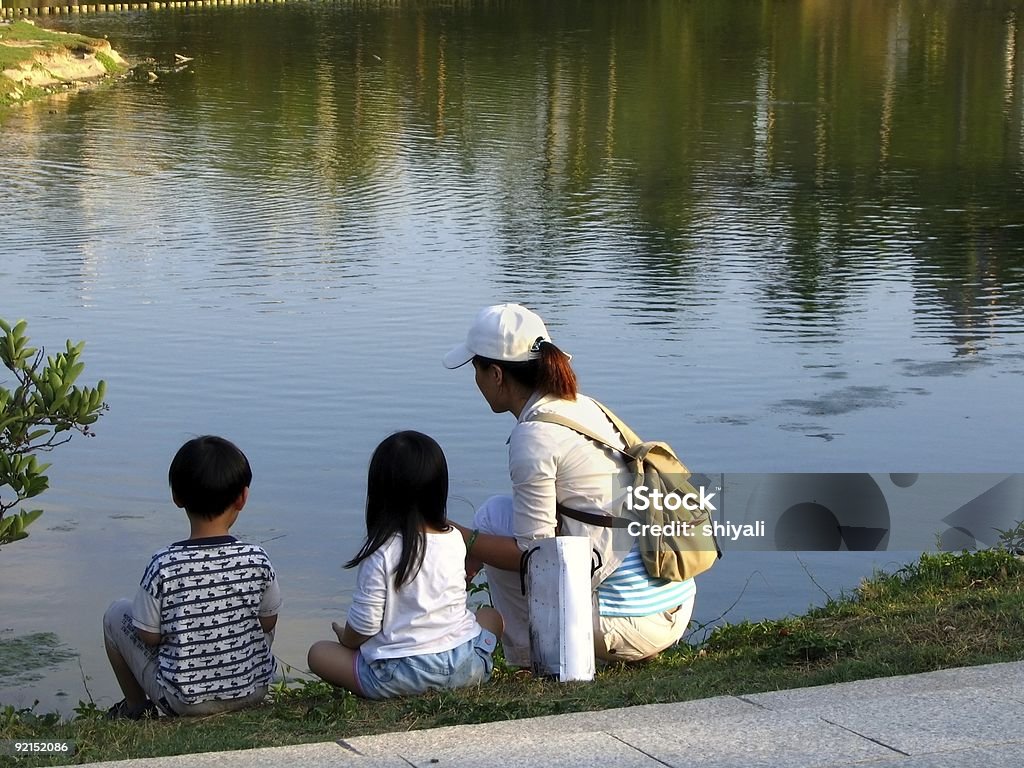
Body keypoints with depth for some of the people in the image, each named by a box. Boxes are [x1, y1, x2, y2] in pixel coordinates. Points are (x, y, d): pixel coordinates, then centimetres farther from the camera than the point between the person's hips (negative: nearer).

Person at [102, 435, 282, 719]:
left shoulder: (164, 566, -22)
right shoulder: (257, 560, -15)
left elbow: (150, 637, -11)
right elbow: (268, 623, -1)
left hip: (184, 699, -2)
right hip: (252, 690, 2)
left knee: (116, 615, 19)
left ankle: (137, 707, 29)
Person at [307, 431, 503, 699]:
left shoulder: (381, 553, -14)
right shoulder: (455, 540, 0)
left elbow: (362, 628, -9)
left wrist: (345, 637, 14)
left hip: (400, 675, -4)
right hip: (464, 666, 4)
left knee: (318, 652, 17)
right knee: (491, 616, 34)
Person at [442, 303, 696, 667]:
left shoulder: (533, 438, -14)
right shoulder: (587, 408, 12)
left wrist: (456, 536, -3)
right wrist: (477, 550, 23)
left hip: (625, 624, -9)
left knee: (495, 514, 5)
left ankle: (530, 657, 10)